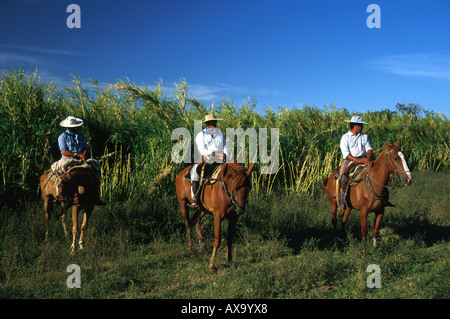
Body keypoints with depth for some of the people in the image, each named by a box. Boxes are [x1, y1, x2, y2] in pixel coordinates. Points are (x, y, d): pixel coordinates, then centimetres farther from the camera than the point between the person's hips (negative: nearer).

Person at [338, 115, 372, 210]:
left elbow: (368, 149, 9)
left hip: (362, 159, 4)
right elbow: (345, 153, -10)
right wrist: (357, 160, -21)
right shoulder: (345, 137, 0)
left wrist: (368, 158, -14)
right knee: (343, 177, -25)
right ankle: (342, 201, -13)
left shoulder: (364, 136, 15)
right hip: (350, 160, -4)